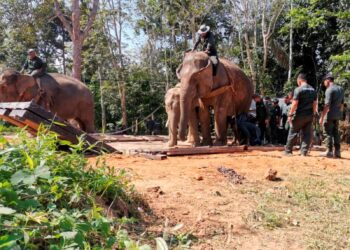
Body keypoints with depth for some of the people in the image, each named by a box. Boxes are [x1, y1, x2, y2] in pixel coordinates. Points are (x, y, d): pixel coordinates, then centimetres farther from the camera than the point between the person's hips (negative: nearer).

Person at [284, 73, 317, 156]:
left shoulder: (298, 89, -9)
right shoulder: (313, 90, 11)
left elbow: (295, 103, -14)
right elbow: (315, 104, 11)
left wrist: (290, 115, -10)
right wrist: (313, 114, 19)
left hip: (299, 115, -5)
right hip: (309, 115, 5)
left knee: (293, 133, 5)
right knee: (307, 133, 6)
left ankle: (288, 151, 10)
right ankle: (304, 151, 4)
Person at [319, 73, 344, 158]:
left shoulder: (329, 90, -14)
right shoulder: (340, 89, 12)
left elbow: (327, 105, -19)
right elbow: (342, 104, 16)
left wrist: (322, 117, -18)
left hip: (330, 114, -8)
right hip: (337, 115, 8)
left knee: (328, 133, -1)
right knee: (336, 133, 12)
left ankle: (329, 151, 0)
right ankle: (337, 151, 12)